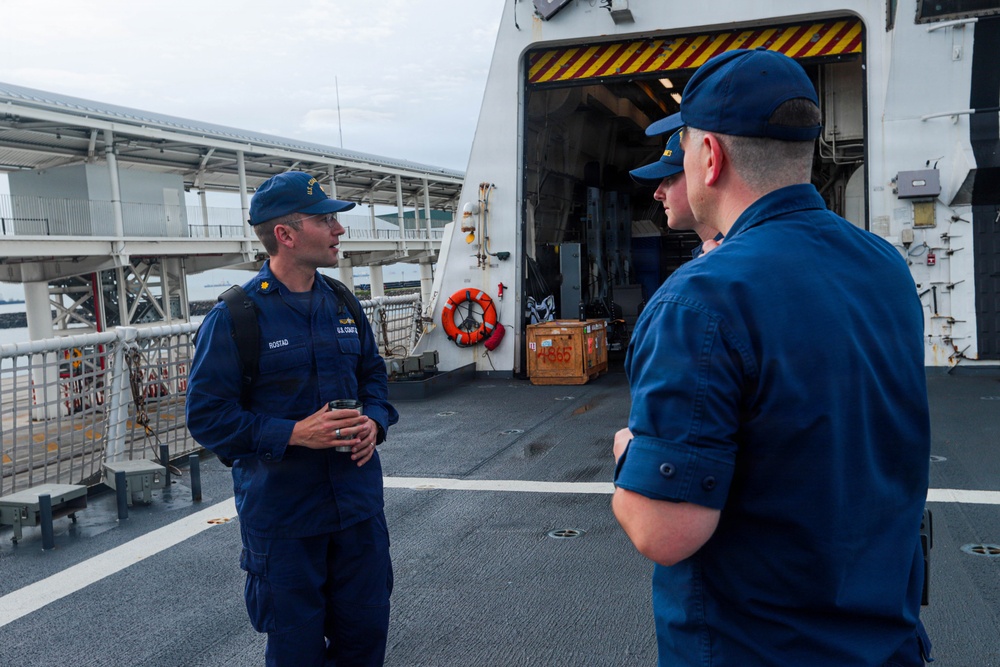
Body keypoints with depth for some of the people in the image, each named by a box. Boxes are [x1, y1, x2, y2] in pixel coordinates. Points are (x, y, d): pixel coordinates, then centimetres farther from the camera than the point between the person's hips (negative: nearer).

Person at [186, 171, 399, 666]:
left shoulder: (343, 305, 6)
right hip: (281, 518, -5)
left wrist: (374, 421, -6)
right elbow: (206, 415, -14)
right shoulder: (234, 317, -13)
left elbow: (373, 375, 16)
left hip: (358, 505, 5)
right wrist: (293, 434, -23)